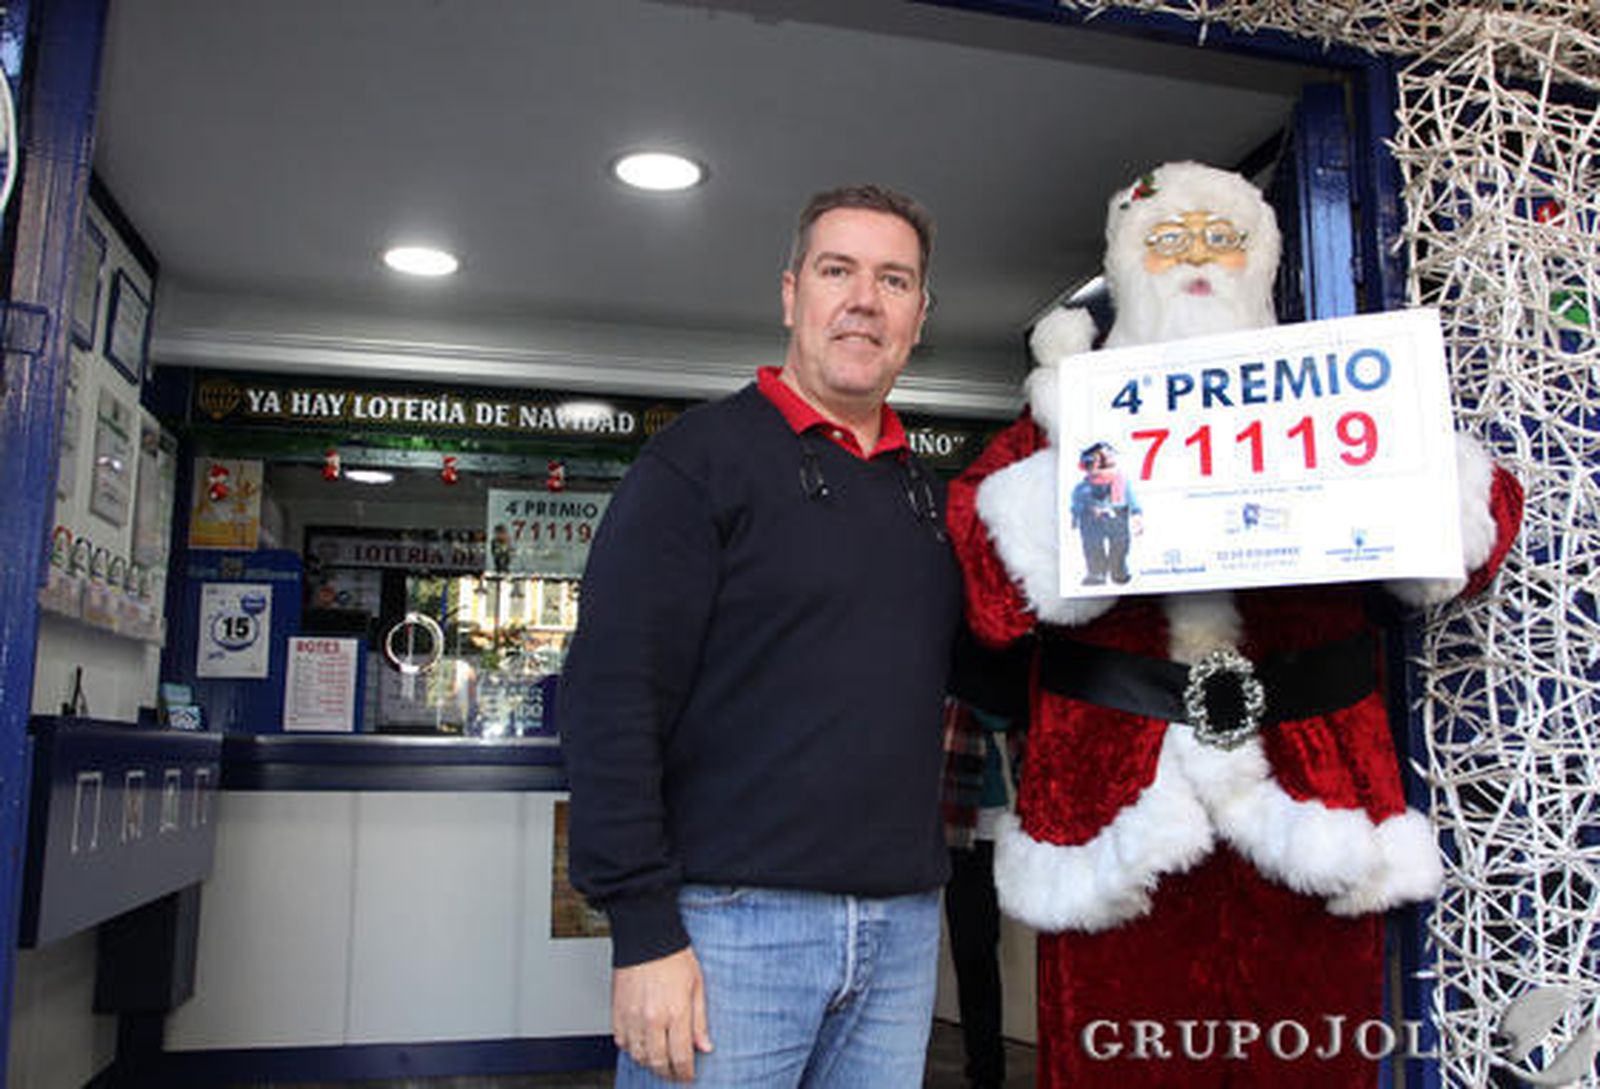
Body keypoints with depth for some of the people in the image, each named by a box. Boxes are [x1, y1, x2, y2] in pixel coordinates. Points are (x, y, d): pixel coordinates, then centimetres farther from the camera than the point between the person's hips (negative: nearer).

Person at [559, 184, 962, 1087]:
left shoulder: (931, 494, 14)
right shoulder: (705, 454, -5)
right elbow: (610, 696, -12)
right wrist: (644, 931, -16)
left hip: (902, 930, 6)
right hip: (733, 923, -5)